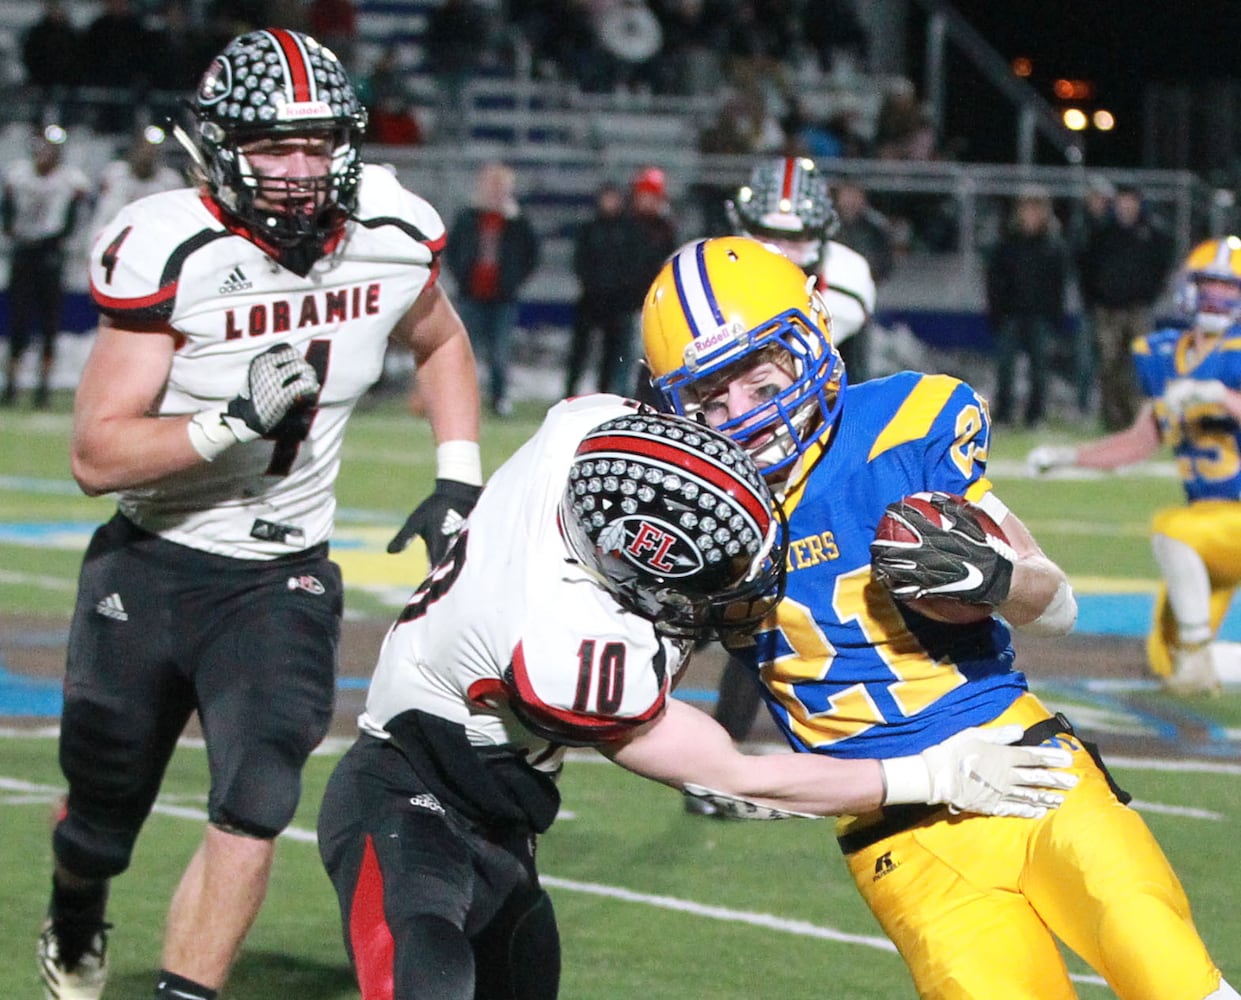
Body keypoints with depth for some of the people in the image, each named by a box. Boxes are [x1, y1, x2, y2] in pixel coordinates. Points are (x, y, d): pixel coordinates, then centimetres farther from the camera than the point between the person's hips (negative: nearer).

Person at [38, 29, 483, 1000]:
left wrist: (459, 482, 5)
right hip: (152, 565, -2)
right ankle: (75, 918, 49)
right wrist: (232, 420, -35)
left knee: (256, 804, -18)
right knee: (103, 814, 15)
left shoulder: (392, 237, -8)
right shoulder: (171, 253, -22)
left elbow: (441, 343, 17)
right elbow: (98, 455, -22)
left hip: (283, 577, 2)